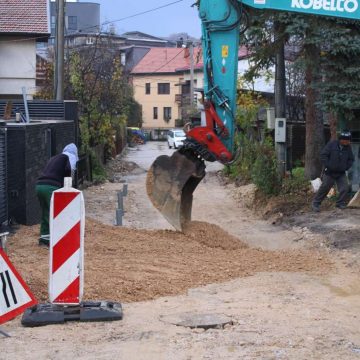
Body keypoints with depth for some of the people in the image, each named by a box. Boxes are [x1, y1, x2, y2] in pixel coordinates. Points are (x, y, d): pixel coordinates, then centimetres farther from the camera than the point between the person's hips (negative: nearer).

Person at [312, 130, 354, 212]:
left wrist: (346, 167, -1)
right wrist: (328, 166, -15)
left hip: (341, 173, 4)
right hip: (330, 172, -4)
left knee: (345, 188, -8)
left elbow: (351, 159, 12)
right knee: (324, 188, 0)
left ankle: (340, 203, 10)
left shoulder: (348, 147, 1)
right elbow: (323, 155, -13)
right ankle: (316, 203, 14)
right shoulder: (332, 144, -12)